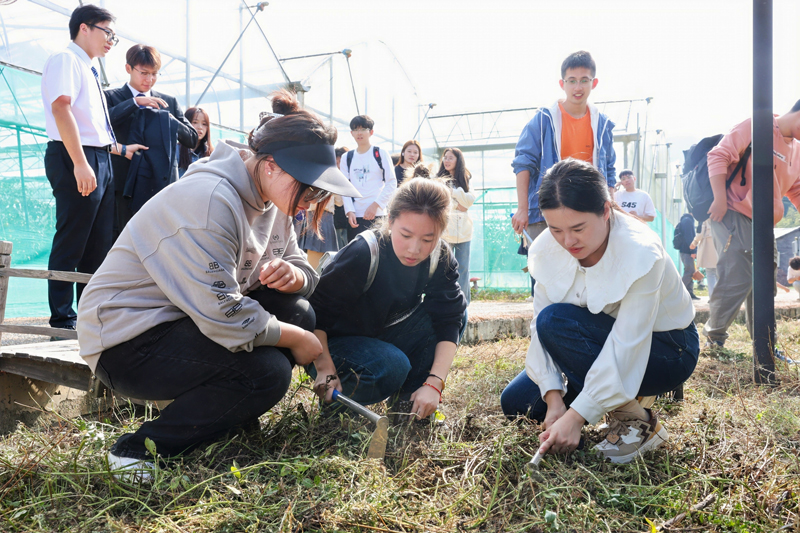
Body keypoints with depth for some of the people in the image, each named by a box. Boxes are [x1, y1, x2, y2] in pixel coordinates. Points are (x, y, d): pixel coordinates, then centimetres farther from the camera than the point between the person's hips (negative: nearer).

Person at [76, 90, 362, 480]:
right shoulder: (210, 200, -27)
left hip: (189, 321, 9)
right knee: (268, 372, -25)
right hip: (126, 340, -9)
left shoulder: (269, 199, 2)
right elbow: (221, 315, -32)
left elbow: (302, 268, 6)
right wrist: (294, 338, -18)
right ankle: (140, 451, -10)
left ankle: (231, 418, 8)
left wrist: (292, 275, -19)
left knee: (297, 312, -6)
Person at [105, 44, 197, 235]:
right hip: (126, 185, -2)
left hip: (161, 184, 2)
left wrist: (168, 119, -3)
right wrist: (135, 102, -12)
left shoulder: (169, 102, 17)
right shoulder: (111, 97, 10)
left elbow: (192, 139, 12)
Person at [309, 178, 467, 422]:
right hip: (338, 345, -5)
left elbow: (448, 321, -17)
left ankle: (411, 398, -5)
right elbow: (316, 314, -24)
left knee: (454, 308, -16)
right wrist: (325, 370, -32)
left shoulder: (441, 260, -13)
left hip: (384, 341, 5)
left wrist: (434, 383, -28)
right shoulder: (364, 254, -29)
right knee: (392, 366, -36)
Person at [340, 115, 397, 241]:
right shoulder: (346, 158, 13)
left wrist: (375, 205, -10)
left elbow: (392, 183, -1)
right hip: (354, 216, 3)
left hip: (377, 214, -3)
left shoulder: (381, 154, 4)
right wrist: (349, 211, -5)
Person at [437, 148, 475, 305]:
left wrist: (453, 190, -8)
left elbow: (470, 200, 1)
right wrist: (458, 205, -8)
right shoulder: (439, 179, 8)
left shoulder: (466, 179, 14)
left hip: (463, 230, 2)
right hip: (445, 230, -2)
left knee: (463, 268, 2)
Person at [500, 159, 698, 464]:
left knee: (556, 320, -30)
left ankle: (635, 422, -17)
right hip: (603, 341, 6)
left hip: (665, 349, -6)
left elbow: (626, 348, -34)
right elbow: (539, 324, -14)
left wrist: (575, 416, -35)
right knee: (515, 402, -4)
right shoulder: (548, 249, -14)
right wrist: (554, 397, -25)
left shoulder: (640, 253, -31)